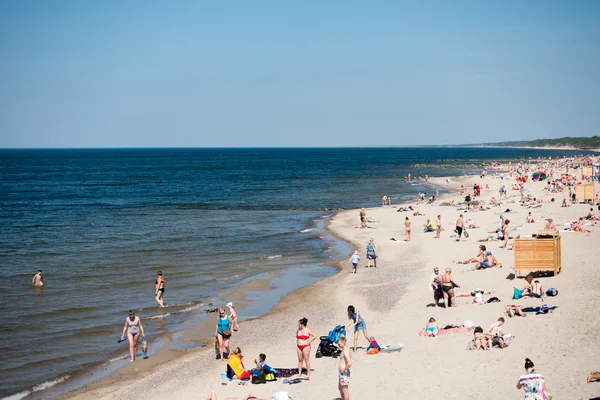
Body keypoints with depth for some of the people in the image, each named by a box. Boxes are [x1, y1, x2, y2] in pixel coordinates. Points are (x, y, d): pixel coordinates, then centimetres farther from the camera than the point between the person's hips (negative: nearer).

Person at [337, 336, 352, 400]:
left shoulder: (345, 351, -21)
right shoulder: (345, 349, 10)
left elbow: (349, 363, -32)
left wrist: (344, 370, -19)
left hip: (344, 373, -11)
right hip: (341, 373, 11)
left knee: (344, 389, -4)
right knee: (340, 388, 21)